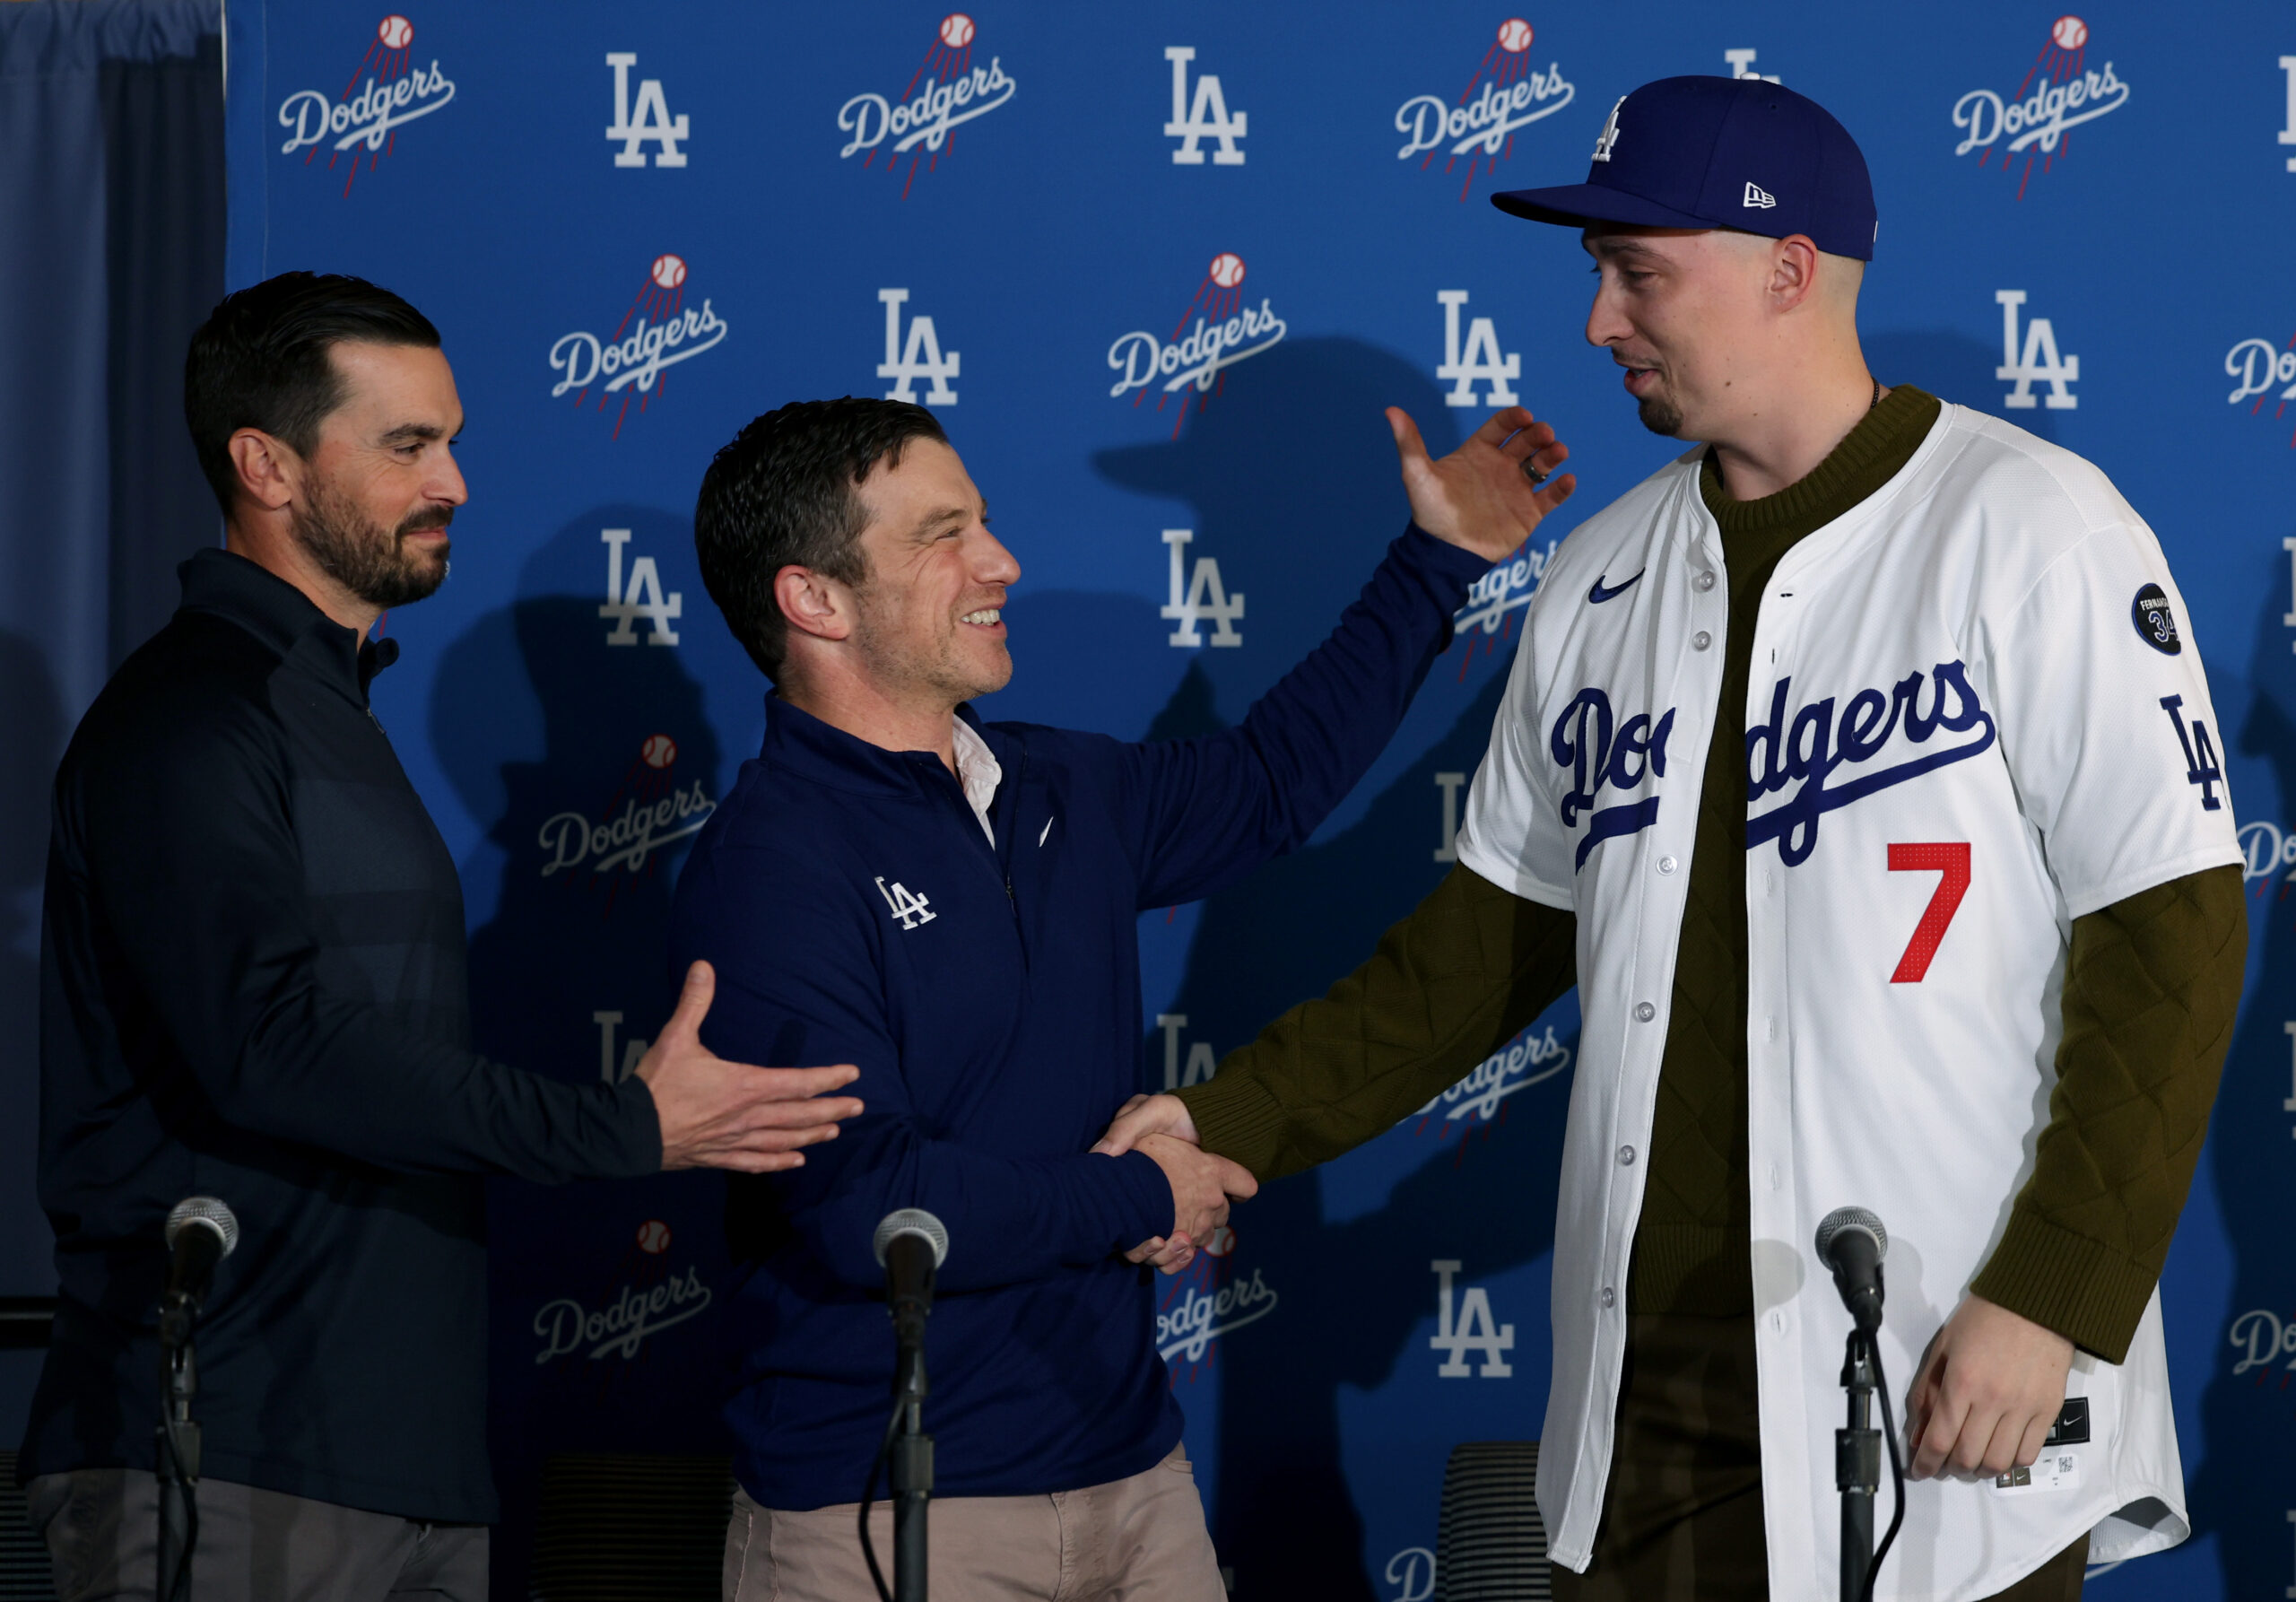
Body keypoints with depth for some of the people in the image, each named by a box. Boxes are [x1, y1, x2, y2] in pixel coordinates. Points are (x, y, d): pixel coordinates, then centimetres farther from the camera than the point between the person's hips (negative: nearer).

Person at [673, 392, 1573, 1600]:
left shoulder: (1058, 793, 10)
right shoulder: (768, 867, -16)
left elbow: (1265, 785, 30)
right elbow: (859, 1204, -25)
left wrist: (1436, 563, 29)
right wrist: (1137, 1199, -11)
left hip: (1130, 1473, 7)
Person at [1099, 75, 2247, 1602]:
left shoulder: (2028, 531, -7)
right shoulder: (1606, 576, 12)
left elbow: (2168, 931, -10)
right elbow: (1498, 934, 18)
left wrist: (2050, 1301, -16)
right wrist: (1232, 1121, 8)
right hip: (1646, 1391, 5)